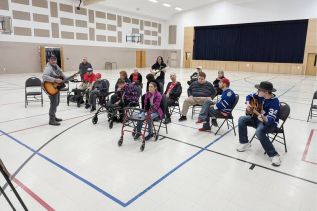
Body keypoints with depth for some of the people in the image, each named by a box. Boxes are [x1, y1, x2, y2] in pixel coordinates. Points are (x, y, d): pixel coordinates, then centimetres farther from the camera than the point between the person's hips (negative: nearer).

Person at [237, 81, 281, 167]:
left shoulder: (274, 102, -28)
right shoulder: (260, 95, -8)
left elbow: (271, 120, -34)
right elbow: (249, 96, 12)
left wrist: (264, 119, -56)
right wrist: (248, 104, -7)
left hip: (270, 123, -7)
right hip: (257, 118, 8)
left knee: (259, 131, -37)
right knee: (242, 119, -11)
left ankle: (274, 155, -23)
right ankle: (244, 143, 3)